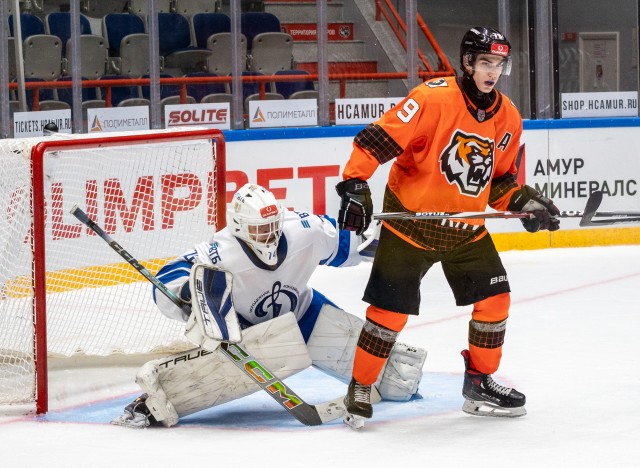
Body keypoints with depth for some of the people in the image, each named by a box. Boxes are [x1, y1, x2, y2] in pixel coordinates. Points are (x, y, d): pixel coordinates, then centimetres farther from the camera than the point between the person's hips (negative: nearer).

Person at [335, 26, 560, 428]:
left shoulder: (508, 118, 2)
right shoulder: (433, 98, -20)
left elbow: (500, 179, 13)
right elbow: (378, 139, -22)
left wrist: (523, 200, -4)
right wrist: (355, 184, -29)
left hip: (467, 228, 6)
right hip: (410, 221, -6)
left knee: (495, 299, 3)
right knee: (390, 308, -6)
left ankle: (480, 383, 20)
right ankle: (360, 389, 10)